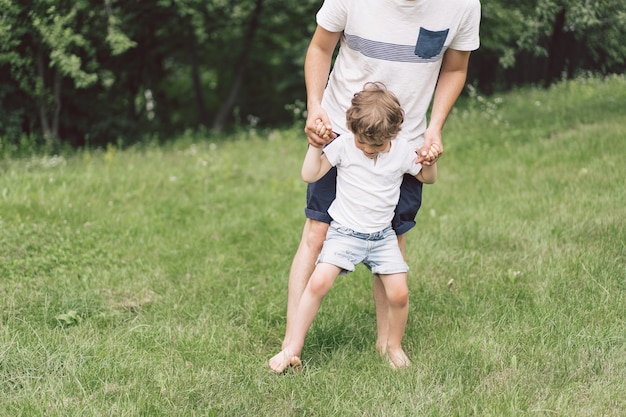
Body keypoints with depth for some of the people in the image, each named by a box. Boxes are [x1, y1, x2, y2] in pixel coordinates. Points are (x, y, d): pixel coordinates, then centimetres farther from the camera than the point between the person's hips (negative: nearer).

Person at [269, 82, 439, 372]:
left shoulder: (402, 153, -3)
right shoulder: (343, 145, -8)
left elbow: (427, 178, 13)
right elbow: (310, 175, -6)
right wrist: (315, 144, -17)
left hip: (382, 236, 2)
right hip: (345, 232, -2)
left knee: (399, 293, -10)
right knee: (319, 282, -19)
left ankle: (394, 346, 18)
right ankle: (293, 347, -9)